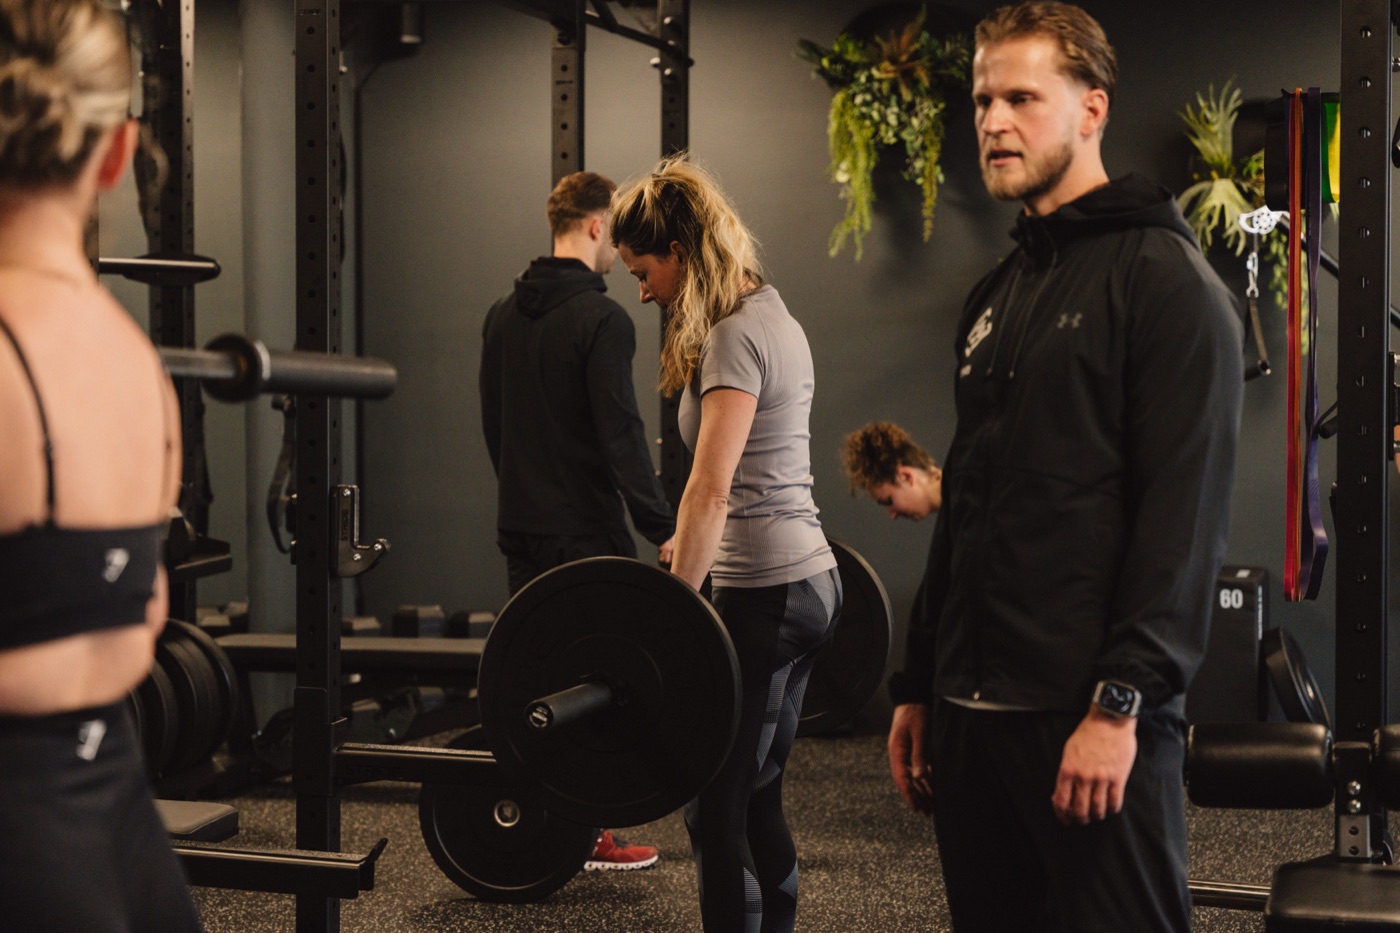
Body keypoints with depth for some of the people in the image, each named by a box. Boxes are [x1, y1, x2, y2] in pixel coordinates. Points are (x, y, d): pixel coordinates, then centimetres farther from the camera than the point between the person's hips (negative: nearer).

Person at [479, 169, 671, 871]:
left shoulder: (502, 314, 10)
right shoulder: (600, 318, -15)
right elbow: (621, 434, -20)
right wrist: (662, 528, -16)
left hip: (521, 524, 8)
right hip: (585, 529, -8)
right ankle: (585, 837, 6)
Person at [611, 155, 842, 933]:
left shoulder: (734, 336, -15)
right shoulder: (773, 317, 14)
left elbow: (712, 488, -23)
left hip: (763, 590, -10)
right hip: (808, 577, 10)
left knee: (717, 810, -3)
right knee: (757, 800, 15)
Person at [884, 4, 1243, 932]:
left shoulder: (1160, 276, -7)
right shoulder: (998, 294, 17)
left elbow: (1184, 513, -15)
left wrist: (1122, 702, -21)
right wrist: (919, 685, 18)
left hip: (1092, 716, -8)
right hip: (973, 711, 8)